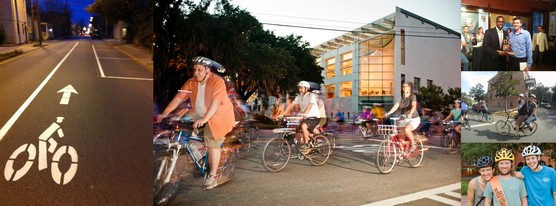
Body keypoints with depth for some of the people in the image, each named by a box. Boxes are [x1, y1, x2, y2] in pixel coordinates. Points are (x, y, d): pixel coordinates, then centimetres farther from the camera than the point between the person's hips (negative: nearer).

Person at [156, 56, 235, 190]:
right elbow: (178, 98, -10)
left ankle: (212, 176, 4)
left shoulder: (217, 82, -24)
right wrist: (165, 113, -20)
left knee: (213, 145, -9)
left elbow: (215, 103, -35)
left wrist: (204, 119, -46)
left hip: (218, 116, -6)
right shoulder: (191, 82, -7)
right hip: (199, 115, 7)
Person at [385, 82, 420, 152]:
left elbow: (414, 106, -30)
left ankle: (413, 144, -8)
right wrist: (388, 113, -22)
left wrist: (410, 113, -49)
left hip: (414, 119, -6)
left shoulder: (412, 96, -12)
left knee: (406, 130, -32)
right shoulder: (402, 97, 5)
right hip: (405, 119, 6)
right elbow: (396, 106, -6)